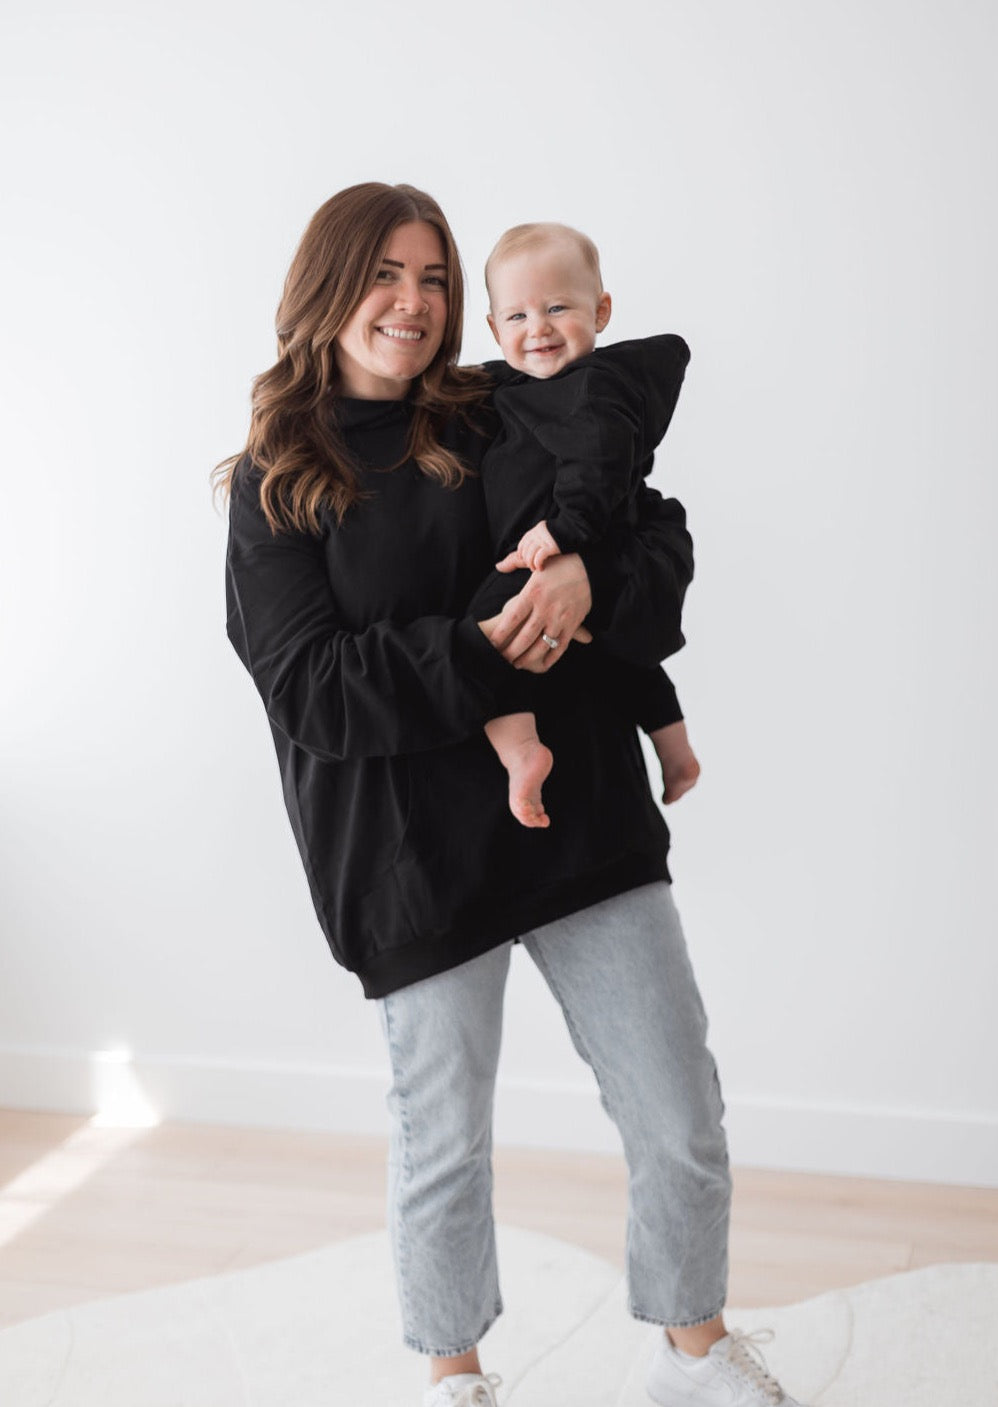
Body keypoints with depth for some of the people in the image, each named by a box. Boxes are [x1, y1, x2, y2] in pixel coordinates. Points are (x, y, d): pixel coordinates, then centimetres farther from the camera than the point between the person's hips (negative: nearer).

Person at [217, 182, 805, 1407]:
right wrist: (484, 654, -19)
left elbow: (662, 532, 6)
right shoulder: (275, 485, 0)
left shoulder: (502, 424, 9)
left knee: (683, 1121, 7)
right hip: (414, 852, -2)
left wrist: (589, 577, -16)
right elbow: (310, 685, -10)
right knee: (444, 1142, 12)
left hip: (584, 815, 3)